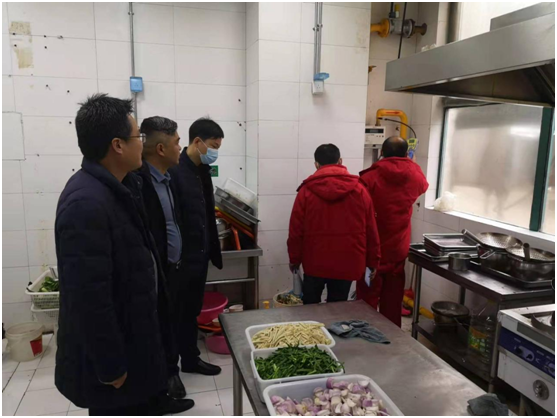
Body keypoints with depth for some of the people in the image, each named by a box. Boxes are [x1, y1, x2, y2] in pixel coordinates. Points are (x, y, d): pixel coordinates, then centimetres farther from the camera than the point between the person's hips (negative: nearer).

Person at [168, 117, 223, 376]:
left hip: (199, 254, 8)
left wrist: (213, 250, 15)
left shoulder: (203, 170, 9)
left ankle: (190, 358, 34)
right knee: (177, 313, 7)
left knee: (191, 311, 19)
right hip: (181, 258, -8)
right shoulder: (174, 171, -18)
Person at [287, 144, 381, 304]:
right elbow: (370, 230, 0)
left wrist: (295, 258, 8)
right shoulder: (359, 190, -2)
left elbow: (296, 230, -4)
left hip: (315, 262, 0)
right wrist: (373, 261, 10)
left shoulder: (306, 191, -5)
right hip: (347, 263, 1)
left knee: (310, 307, 18)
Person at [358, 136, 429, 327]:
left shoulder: (370, 177, -14)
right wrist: (411, 164, 41)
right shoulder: (415, 175, 0)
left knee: (368, 298, 6)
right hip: (398, 249, 4)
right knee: (392, 300, 15)